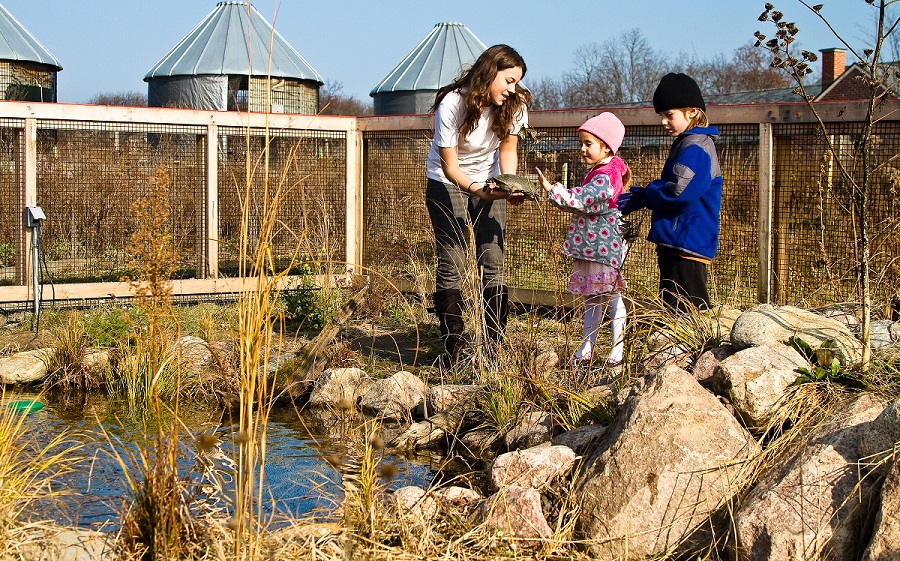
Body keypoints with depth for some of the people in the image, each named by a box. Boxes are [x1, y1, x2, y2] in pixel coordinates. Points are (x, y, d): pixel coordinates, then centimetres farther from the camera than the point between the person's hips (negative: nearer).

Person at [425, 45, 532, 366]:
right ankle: (452, 350, -3)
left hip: (489, 182, 3)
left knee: (493, 265, -6)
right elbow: (450, 166, -24)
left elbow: (508, 149, -3)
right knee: (451, 267, -9)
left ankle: (494, 348, -3)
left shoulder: (514, 105, -15)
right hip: (448, 183, -3)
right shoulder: (452, 104, -26)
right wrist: (479, 191, -42)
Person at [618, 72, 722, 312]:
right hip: (676, 242, 11)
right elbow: (668, 187, 22)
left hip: (687, 243, -11)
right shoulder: (685, 144, 19)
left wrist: (642, 196, -10)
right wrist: (639, 196, 6)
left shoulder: (696, 147, -15)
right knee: (672, 309, 15)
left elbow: (678, 191, -25)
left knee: (685, 310, -11)